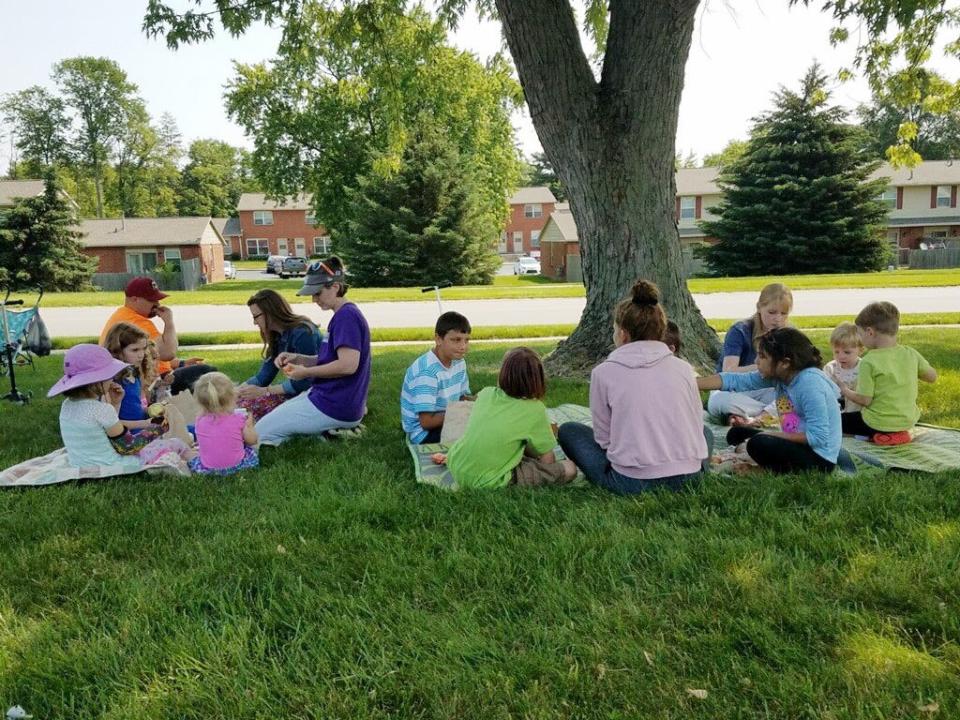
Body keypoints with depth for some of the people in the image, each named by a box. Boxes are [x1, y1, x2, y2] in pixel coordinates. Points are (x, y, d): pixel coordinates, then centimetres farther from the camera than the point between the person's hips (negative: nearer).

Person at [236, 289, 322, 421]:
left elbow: (304, 382, -22)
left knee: (250, 404, -18)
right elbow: (263, 377, 9)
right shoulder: (277, 336, 9)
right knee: (240, 399, -2)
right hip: (293, 391, 9)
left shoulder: (302, 334, -20)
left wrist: (263, 391, -18)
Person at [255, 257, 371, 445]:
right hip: (329, 395, 11)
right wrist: (296, 358, 1)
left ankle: (332, 433, -2)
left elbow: (348, 365, -27)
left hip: (336, 407, -11)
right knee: (273, 417, 23)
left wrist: (306, 372, -15)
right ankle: (333, 430, 12)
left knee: (261, 432, -4)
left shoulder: (347, 315, -18)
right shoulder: (342, 315, 14)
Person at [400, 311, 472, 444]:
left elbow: (463, 397, 12)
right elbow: (427, 422, -25)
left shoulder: (458, 362, 1)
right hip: (423, 432, -9)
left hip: (446, 421, 9)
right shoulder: (427, 372, -26)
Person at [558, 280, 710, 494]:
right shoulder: (683, 368, 4)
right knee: (705, 432, 37)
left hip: (632, 483, -3)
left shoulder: (604, 372, -3)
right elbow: (696, 426, 10)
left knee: (568, 430, 17)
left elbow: (603, 438, -1)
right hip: (688, 478, 3)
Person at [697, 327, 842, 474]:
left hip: (819, 457, -8)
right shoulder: (777, 374, -3)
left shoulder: (809, 382, -25)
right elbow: (734, 380, -5)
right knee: (737, 433, 9)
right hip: (797, 445, 8)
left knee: (759, 444, -27)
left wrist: (774, 434, -18)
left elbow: (818, 437, -27)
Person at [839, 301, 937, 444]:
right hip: (909, 420, 7)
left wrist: (846, 391, -1)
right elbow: (932, 377, 9)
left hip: (879, 424, -7)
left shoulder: (869, 362, -21)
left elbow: (864, 400, -18)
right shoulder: (911, 354, -5)